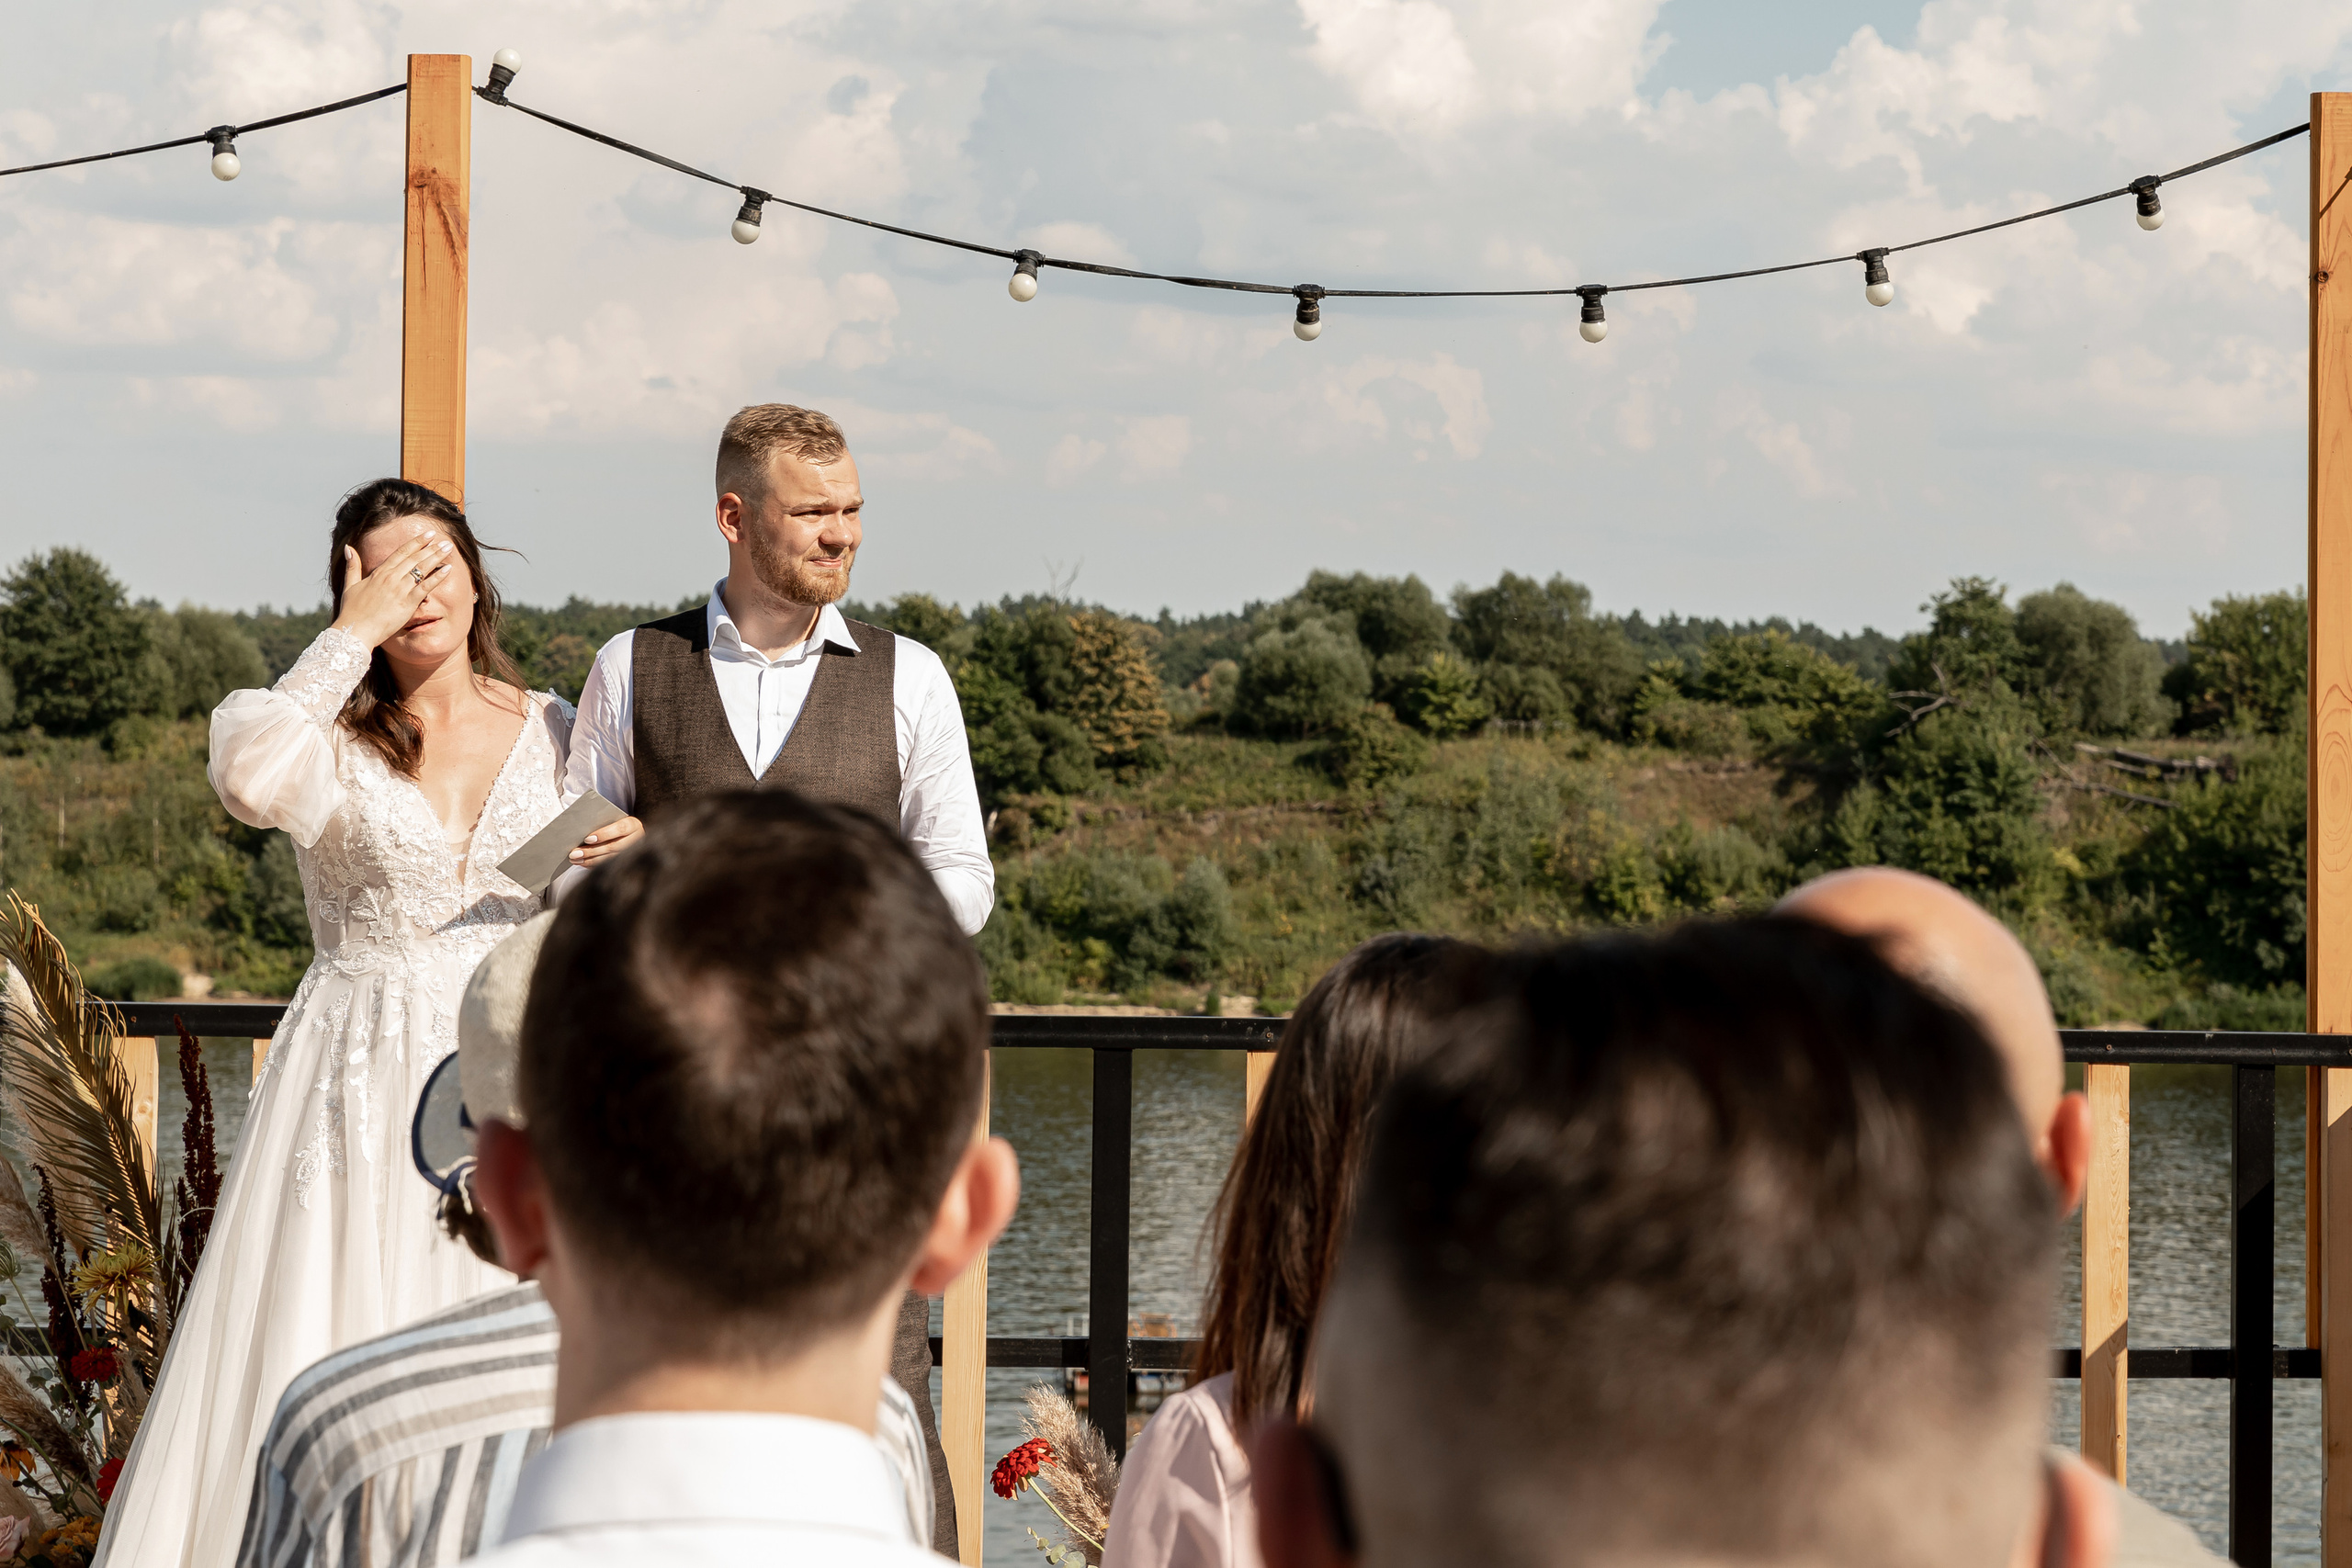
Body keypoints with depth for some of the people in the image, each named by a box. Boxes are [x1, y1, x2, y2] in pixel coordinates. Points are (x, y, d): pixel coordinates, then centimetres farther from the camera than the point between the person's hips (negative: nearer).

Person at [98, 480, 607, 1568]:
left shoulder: (550, 731, 9)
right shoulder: (329, 739, 0)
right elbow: (248, 782, -24)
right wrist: (355, 635, -16)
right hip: (362, 1088, -2)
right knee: (334, 1360, -6)